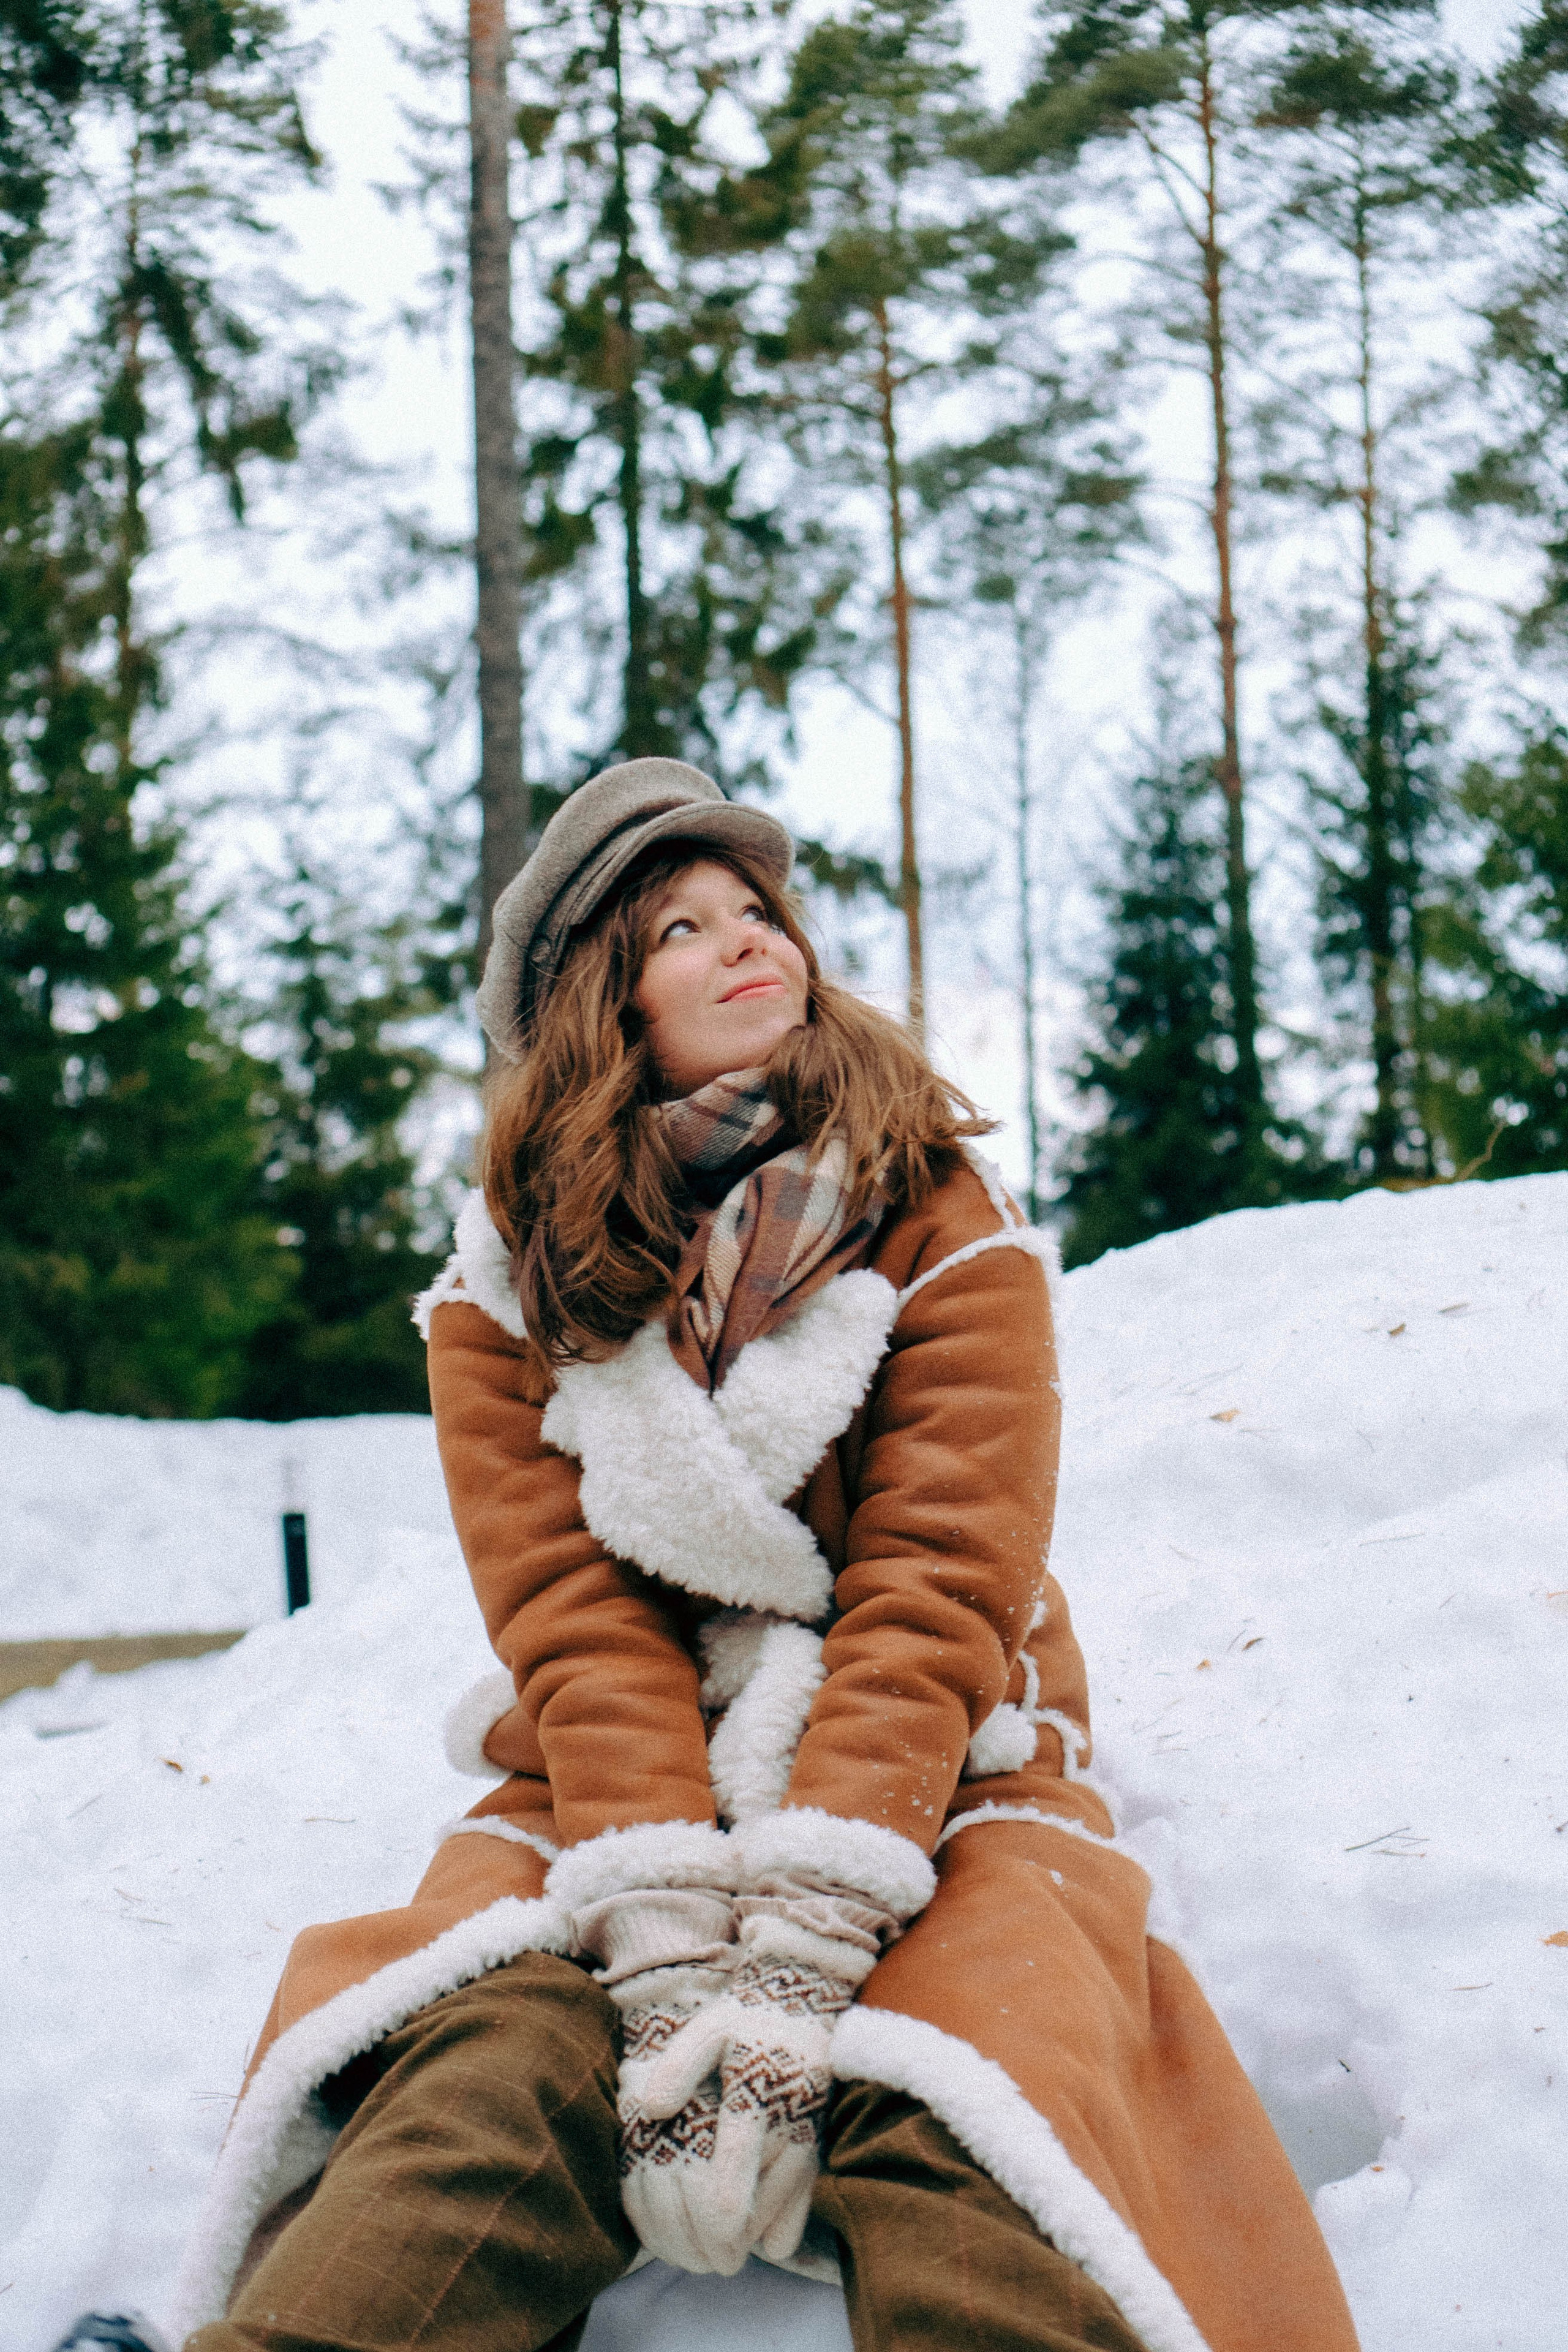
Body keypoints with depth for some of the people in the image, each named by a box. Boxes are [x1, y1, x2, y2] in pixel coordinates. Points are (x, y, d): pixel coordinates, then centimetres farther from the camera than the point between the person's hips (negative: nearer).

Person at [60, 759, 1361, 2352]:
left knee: (950, 2116, -34)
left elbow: (935, 1598, -11)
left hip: (935, 1786, 0)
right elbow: (578, 1621, -8)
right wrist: (672, 1965, -24)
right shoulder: (510, 1283, 4)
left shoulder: (946, 1232, 0)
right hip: (615, 1792, 1)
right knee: (495, 2081, -32)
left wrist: (796, 1958, -25)